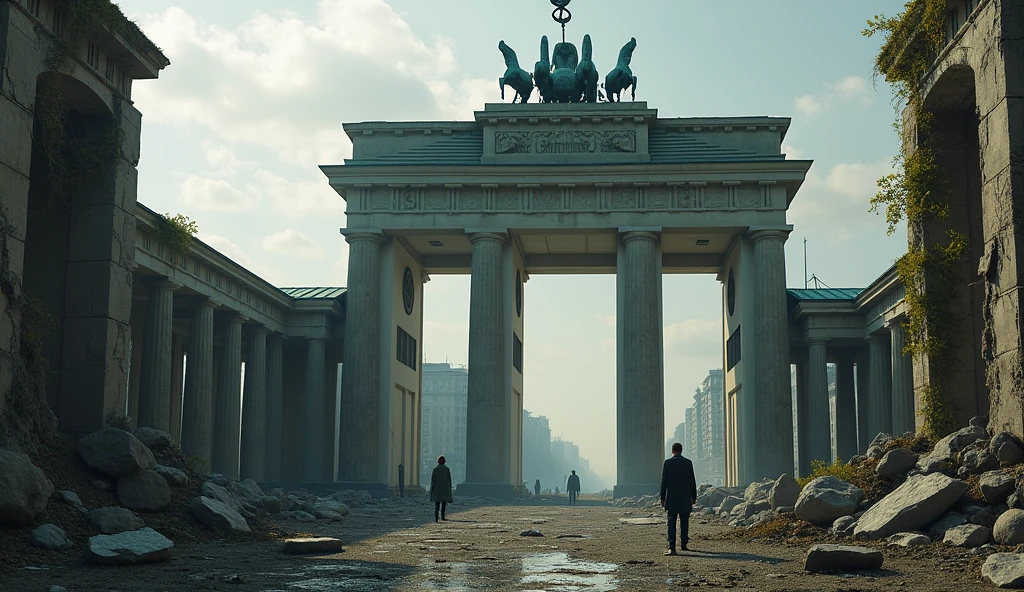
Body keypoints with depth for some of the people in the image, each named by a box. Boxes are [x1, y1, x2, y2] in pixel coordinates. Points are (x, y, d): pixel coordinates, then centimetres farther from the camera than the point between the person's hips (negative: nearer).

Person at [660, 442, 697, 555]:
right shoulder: (688, 463, 1)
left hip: (672, 498, -1)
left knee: (671, 522, -4)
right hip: (685, 498, 1)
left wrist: (662, 498, 3)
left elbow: (664, 481, -2)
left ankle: (672, 547, -16)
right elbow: (692, 481, 2)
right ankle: (684, 544, 20)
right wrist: (694, 497, 10)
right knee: (684, 522, 13)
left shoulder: (667, 463, -2)